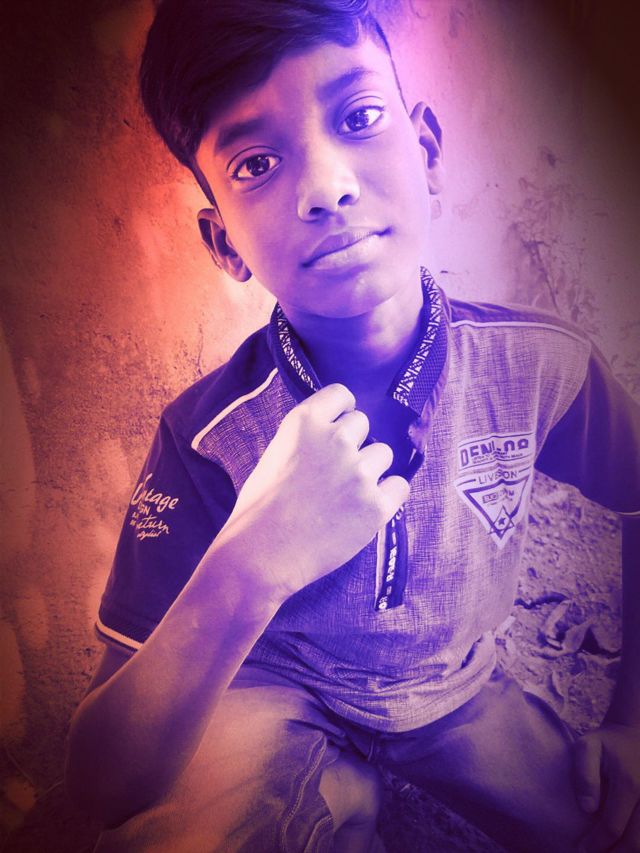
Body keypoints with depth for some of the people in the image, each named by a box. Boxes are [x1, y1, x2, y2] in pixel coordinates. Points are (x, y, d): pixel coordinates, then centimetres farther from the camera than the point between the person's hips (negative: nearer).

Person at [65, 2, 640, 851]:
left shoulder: (544, 362, -21)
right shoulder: (207, 437, -27)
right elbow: (102, 782, -26)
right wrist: (248, 570, -44)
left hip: (462, 695, 4)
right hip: (284, 706, -3)